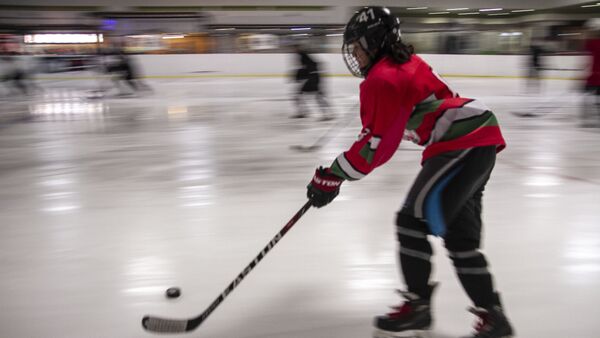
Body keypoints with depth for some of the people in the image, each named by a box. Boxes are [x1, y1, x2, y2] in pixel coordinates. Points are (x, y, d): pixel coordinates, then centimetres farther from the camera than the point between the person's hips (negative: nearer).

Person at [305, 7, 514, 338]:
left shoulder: (382, 80, -12)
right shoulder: (406, 62, 18)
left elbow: (375, 145, -14)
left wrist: (331, 177, -8)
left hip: (462, 145, -10)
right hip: (478, 138, 10)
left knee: (413, 219, -5)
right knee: (460, 235, 12)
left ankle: (417, 305, 8)